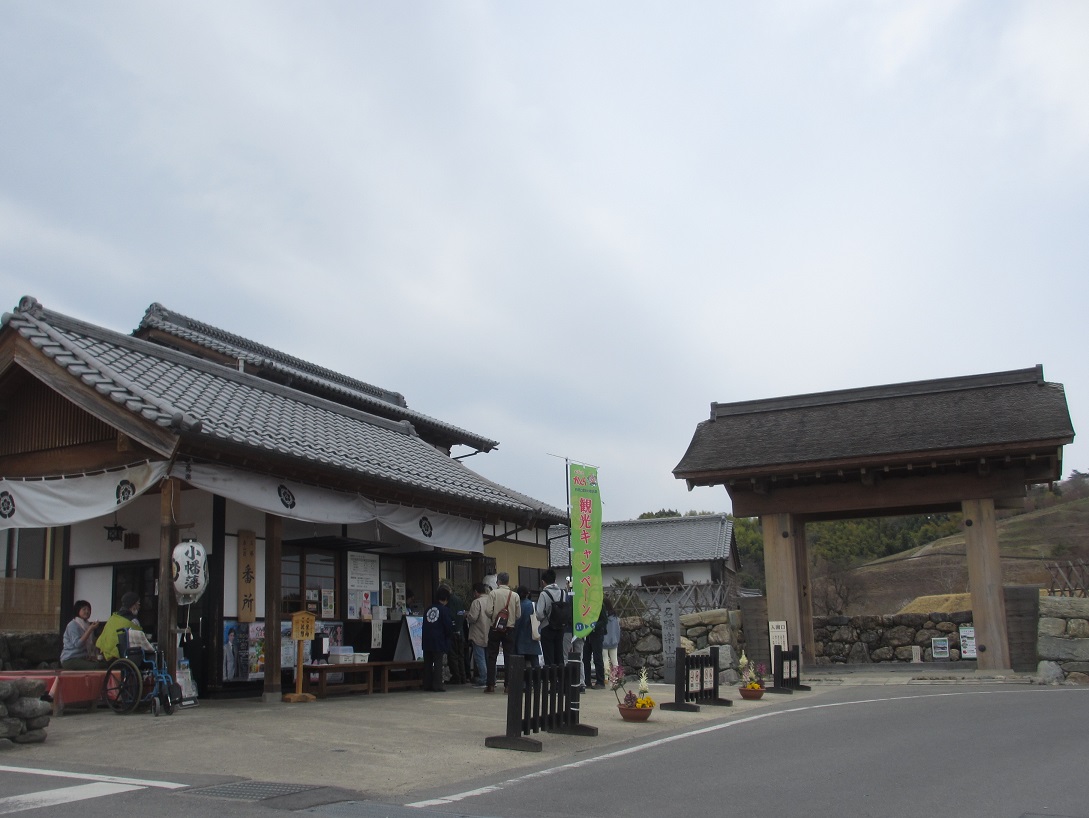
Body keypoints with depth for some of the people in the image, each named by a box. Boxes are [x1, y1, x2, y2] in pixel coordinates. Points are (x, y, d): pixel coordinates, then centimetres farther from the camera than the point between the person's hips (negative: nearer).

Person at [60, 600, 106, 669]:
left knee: (104, 664, -19)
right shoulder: (73, 625, -7)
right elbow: (77, 644, -21)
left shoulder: (87, 625, 17)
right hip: (70, 660, -7)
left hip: (84, 658, 7)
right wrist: (90, 629, -23)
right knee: (95, 666, -32)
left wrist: (92, 655, 0)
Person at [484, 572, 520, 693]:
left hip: (495, 629, -1)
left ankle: (491, 685, 1)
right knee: (509, 657, 5)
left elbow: (489, 611, -12)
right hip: (510, 629, 2)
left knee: (492, 657, 4)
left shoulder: (493, 593, -6)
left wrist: (492, 617, 9)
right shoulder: (515, 595, 0)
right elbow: (518, 615, 2)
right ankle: (508, 684, 3)